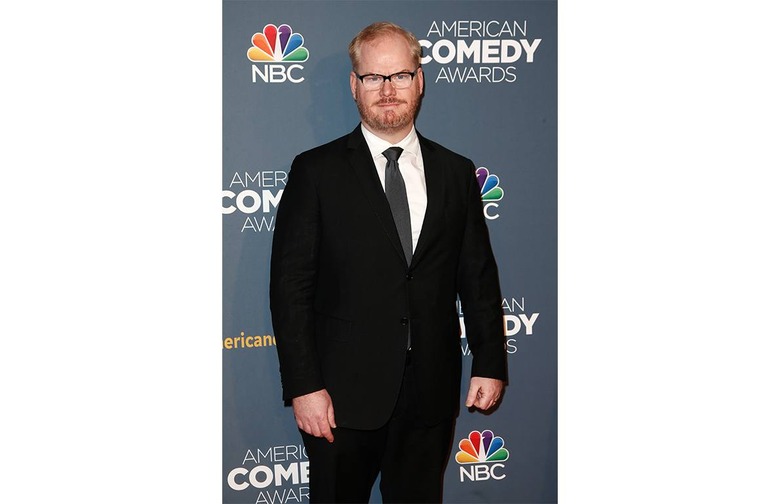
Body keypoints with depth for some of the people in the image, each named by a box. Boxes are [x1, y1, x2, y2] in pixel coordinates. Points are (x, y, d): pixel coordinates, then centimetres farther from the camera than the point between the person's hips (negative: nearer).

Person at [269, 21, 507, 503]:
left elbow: (478, 277, 9)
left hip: (431, 393, 3)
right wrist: (304, 386, -12)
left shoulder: (456, 173, 7)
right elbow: (290, 286, -6)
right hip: (343, 395, -2)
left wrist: (490, 363, 4)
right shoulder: (316, 171, -3)